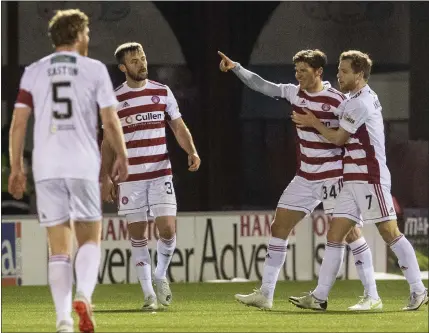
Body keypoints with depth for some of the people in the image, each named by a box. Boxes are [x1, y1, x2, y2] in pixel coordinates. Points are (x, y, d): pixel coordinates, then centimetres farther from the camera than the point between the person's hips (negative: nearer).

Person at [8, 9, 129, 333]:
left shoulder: (34, 72, 8)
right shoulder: (95, 69, 3)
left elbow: (18, 123, 4)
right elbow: (111, 121, 0)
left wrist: (16, 168, 10)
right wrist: (122, 157, 14)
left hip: (46, 166, 2)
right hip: (84, 165, -2)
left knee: (59, 246, 6)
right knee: (90, 238, 10)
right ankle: (84, 294, -17)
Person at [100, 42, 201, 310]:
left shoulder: (163, 92, 5)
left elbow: (179, 127, 8)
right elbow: (108, 141, 9)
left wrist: (192, 152, -11)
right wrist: (106, 178, 5)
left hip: (160, 173, 0)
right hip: (130, 175, 0)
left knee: (167, 229, -10)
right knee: (137, 234, -1)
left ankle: (161, 276, 17)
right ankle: (149, 294, 7)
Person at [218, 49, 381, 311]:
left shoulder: (336, 100, -14)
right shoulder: (295, 93, 4)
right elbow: (262, 86, 12)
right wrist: (235, 67, 6)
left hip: (334, 178, -7)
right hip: (305, 178, 7)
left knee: (349, 231, -8)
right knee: (279, 227, 5)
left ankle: (372, 296, -4)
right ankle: (265, 294, 11)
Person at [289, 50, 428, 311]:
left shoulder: (361, 102, -13)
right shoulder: (355, 100, 18)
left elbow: (338, 138, -5)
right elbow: (344, 136, 23)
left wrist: (314, 123, 8)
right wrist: (313, 125, 18)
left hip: (370, 179, -10)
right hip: (353, 181, 10)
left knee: (390, 233, -10)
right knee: (335, 235, 4)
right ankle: (319, 297, 2)